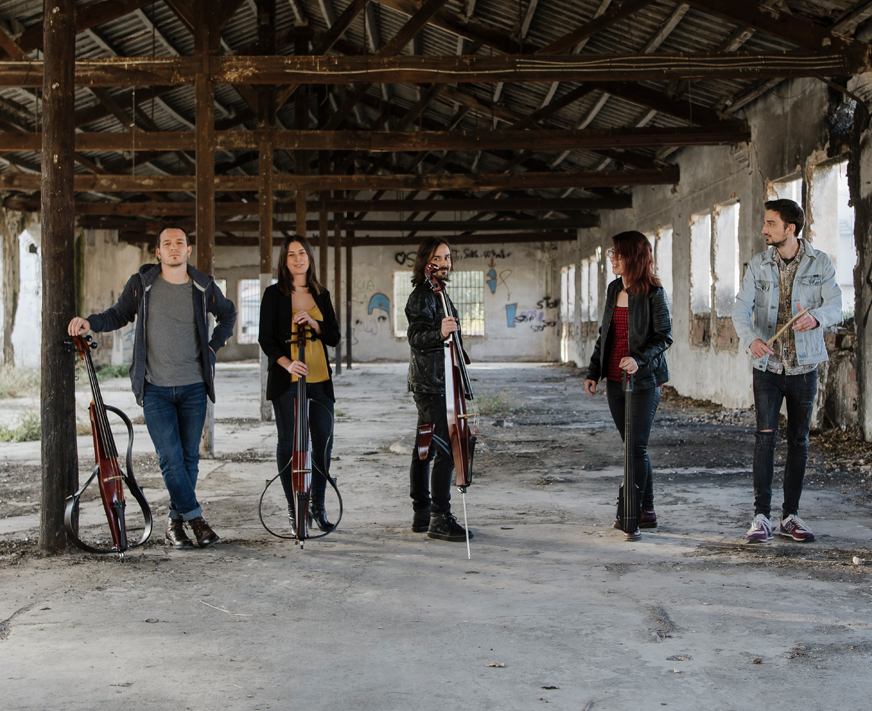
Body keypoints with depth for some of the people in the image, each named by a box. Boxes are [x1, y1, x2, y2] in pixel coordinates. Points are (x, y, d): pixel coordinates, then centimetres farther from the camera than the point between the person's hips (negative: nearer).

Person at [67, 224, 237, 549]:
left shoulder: (204, 287, 4)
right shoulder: (141, 284, 0)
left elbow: (228, 315, 20)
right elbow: (119, 315, 11)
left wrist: (213, 345, 9)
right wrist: (90, 322, -6)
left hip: (194, 387, 2)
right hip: (155, 388, -2)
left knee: (189, 457, 5)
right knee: (170, 458, -10)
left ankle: (176, 520, 17)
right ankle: (194, 517, 1)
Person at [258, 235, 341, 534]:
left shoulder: (321, 295, 12)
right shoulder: (274, 294, 1)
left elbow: (334, 337, 8)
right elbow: (266, 338, -4)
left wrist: (312, 323, -11)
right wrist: (287, 363, -20)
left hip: (319, 377, 3)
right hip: (285, 378, -3)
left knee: (323, 441, 1)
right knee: (288, 442, 1)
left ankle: (318, 504, 15)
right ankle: (293, 507, 12)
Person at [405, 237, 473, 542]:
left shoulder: (438, 293, 18)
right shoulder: (422, 295, -12)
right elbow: (415, 337, -22)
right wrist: (439, 333, -39)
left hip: (435, 382, 10)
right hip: (431, 382, -10)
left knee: (426, 448, 12)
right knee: (448, 449, -14)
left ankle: (421, 515, 18)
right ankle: (440, 519, -13)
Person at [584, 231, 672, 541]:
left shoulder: (654, 293, -8)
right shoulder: (613, 290, 12)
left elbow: (664, 337, -10)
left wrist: (639, 360, -25)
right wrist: (594, 372, 13)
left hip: (644, 380, -6)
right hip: (615, 380, 6)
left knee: (636, 446, -8)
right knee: (634, 447, 9)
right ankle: (646, 511, 17)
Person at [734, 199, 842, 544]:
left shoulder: (819, 263, 0)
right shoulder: (758, 265, 3)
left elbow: (834, 305, -11)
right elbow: (741, 309, -6)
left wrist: (816, 318, -35)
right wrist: (751, 339, -28)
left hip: (804, 365, 0)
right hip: (767, 365, 0)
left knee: (799, 440, 7)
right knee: (766, 436, -9)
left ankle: (790, 515, 16)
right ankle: (761, 516, -6)